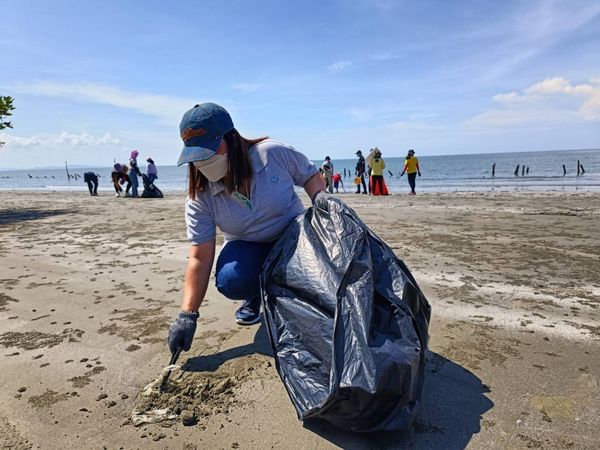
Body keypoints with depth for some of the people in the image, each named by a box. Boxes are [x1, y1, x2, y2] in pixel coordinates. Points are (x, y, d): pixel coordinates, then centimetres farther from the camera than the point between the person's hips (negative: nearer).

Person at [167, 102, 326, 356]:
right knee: (230, 282, -31)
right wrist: (187, 315, -25)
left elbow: (310, 176, -4)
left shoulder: (273, 153, -23)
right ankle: (254, 298, 7)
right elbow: (200, 257, -20)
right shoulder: (200, 197, -19)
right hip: (247, 247, 1)